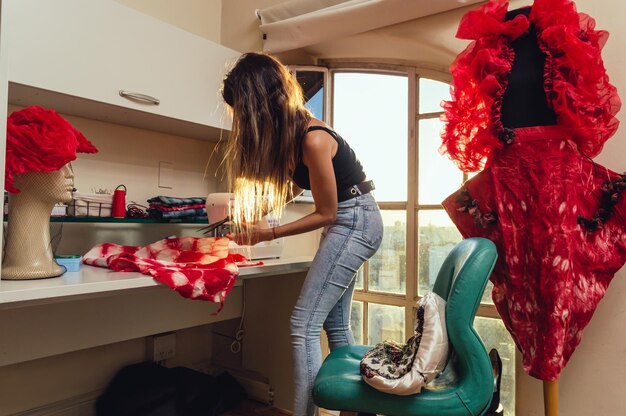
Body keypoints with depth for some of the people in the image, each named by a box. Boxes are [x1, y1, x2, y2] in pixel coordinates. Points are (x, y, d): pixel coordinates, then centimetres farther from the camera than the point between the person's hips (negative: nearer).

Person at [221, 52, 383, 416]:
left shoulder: (312, 139, -25)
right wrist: (250, 216, 6)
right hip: (345, 223, 9)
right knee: (336, 325, 14)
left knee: (304, 324, -11)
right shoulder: (288, 131, 0)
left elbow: (326, 213, -17)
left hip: (354, 221, -9)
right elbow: (291, 185, 14)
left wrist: (268, 234, -15)